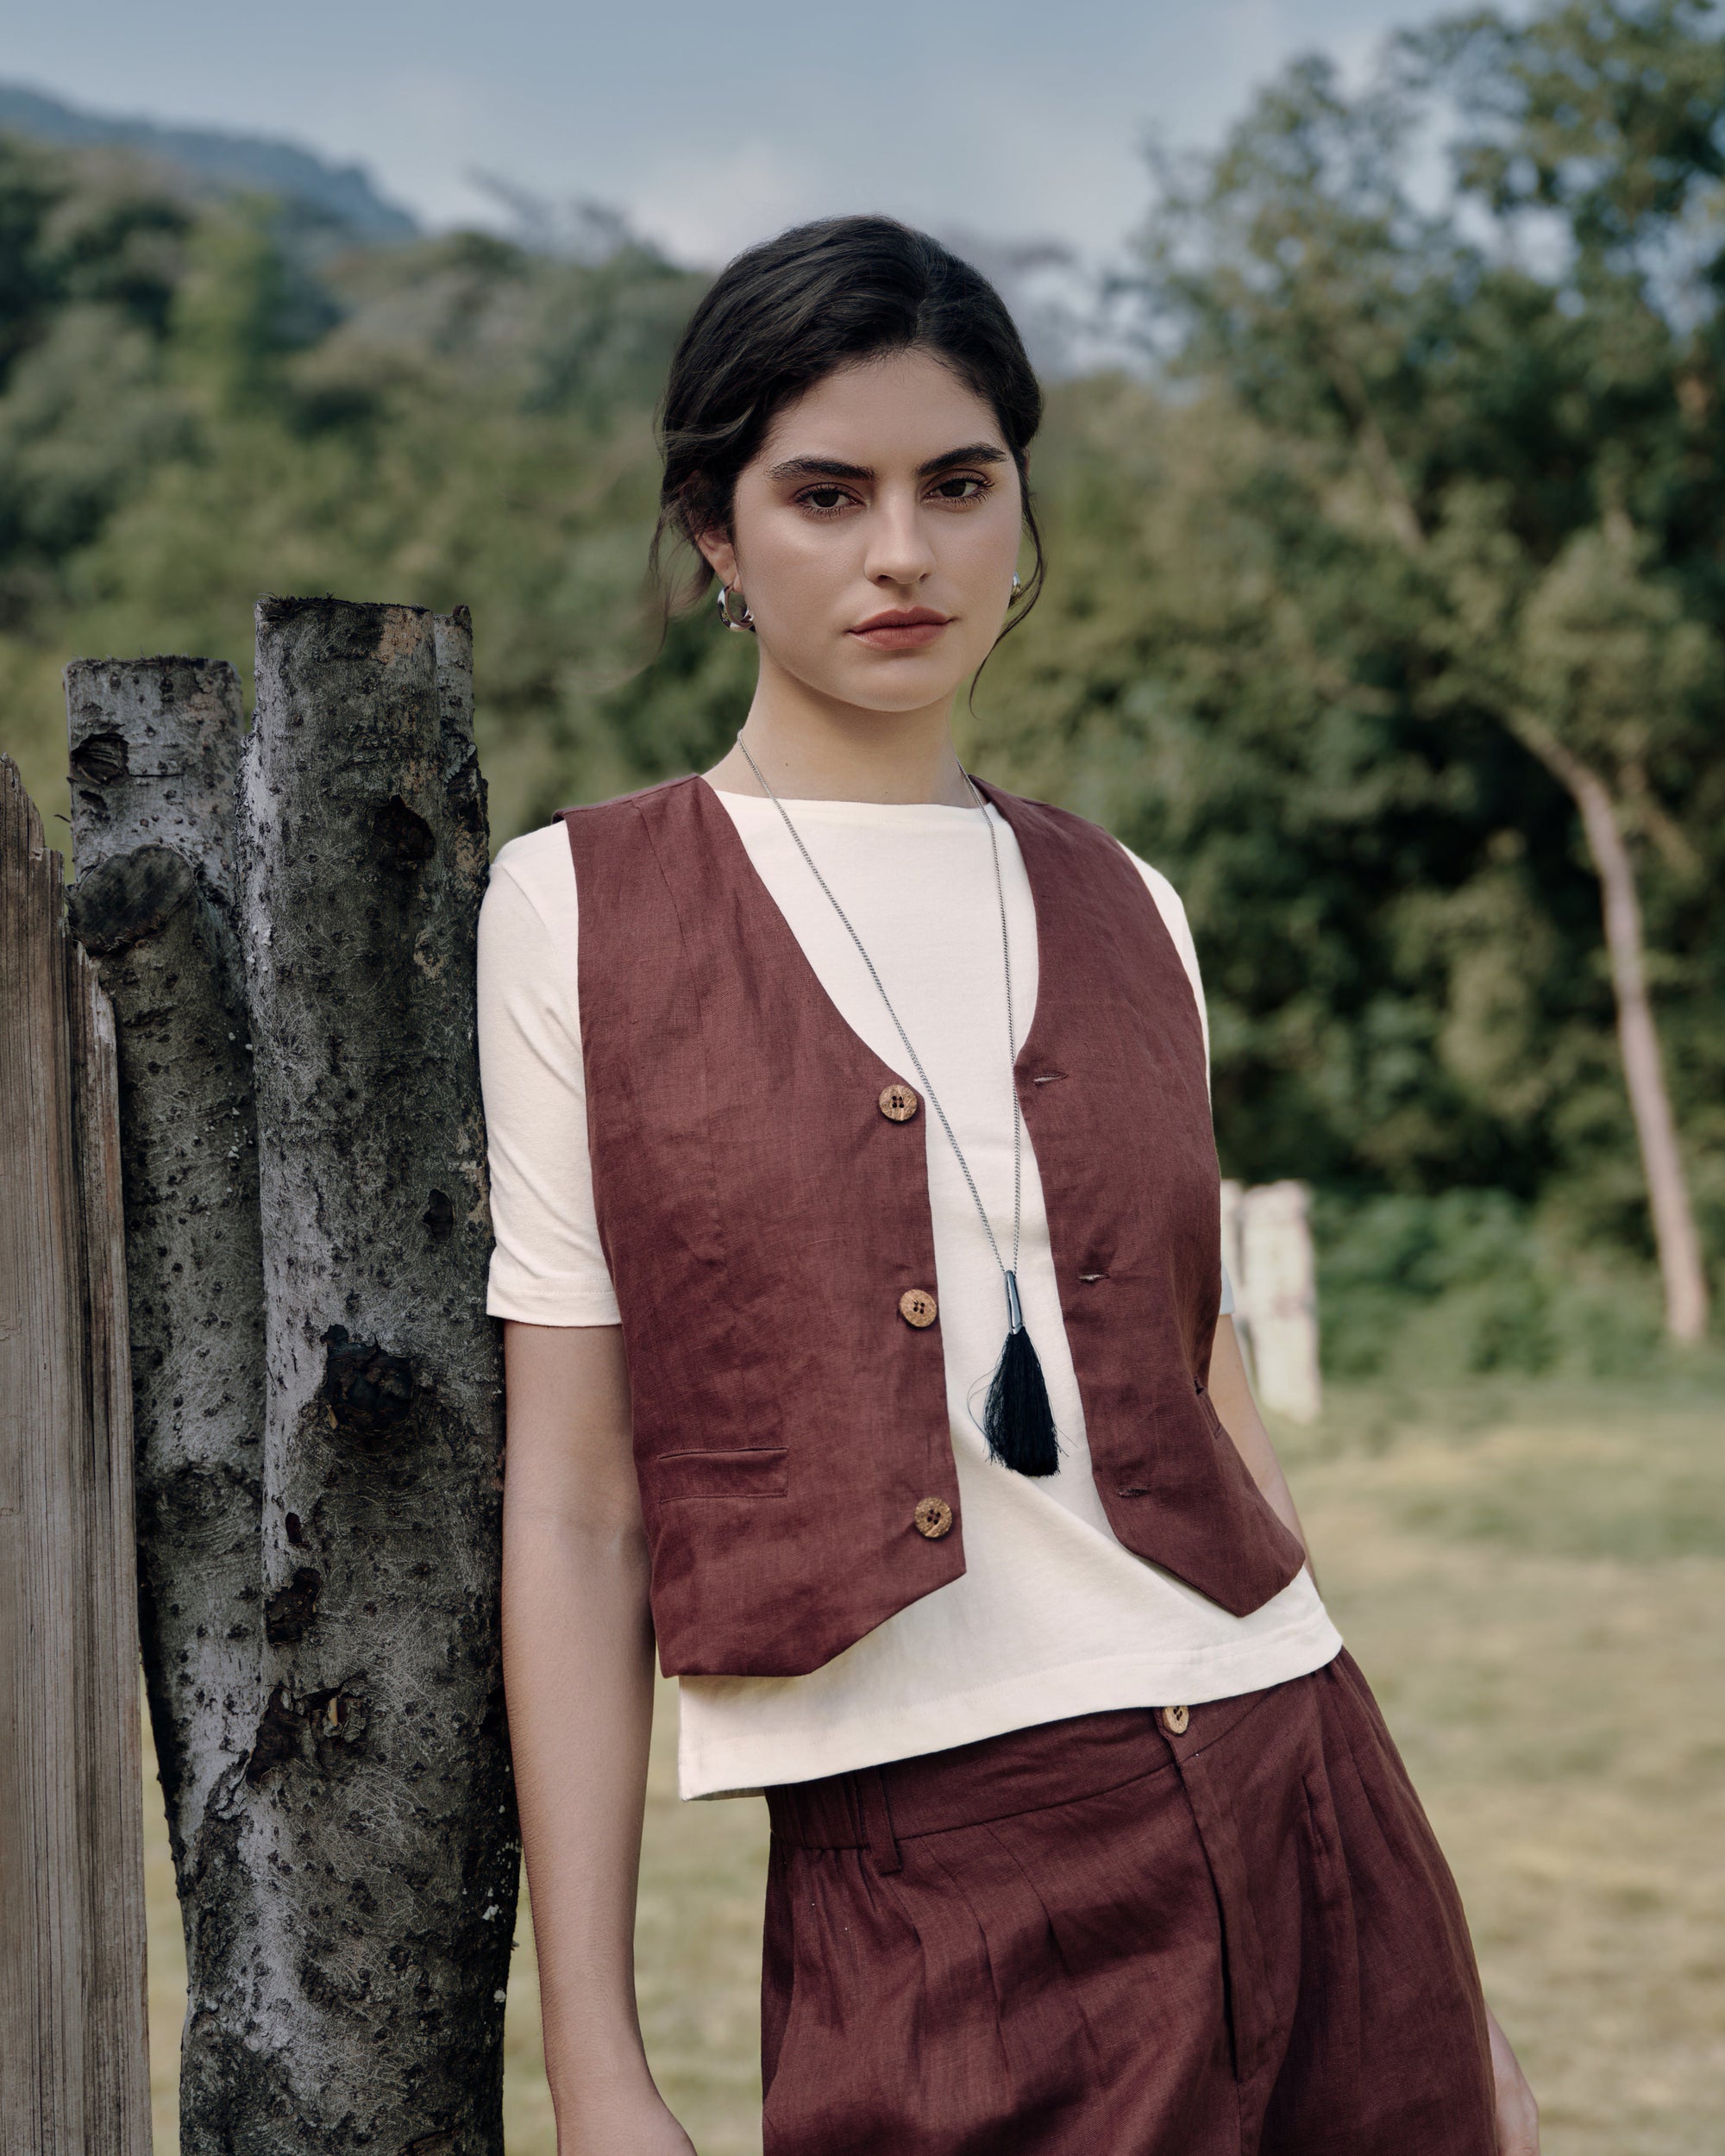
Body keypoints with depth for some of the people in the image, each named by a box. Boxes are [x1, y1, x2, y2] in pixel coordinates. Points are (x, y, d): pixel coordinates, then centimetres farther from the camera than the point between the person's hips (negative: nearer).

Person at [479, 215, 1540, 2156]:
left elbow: (1208, 1428, 13)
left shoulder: (1123, 915, 10)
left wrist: (1425, 1970, 13)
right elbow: (573, 1506, -3)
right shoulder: (582, 910, -1)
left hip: (1304, 1816, 4)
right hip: (927, 1907, -3)